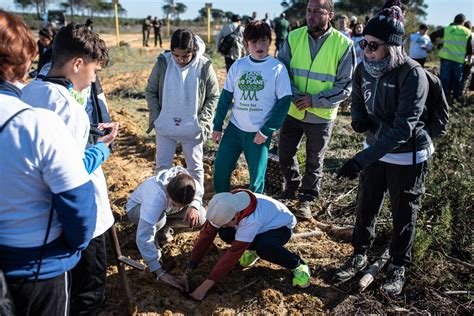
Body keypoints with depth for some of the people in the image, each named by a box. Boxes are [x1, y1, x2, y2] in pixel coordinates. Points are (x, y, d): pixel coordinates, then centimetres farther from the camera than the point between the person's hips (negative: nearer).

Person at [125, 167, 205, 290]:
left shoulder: (188, 183, -32)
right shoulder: (155, 198, -47)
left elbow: (198, 193, -6)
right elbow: (144, 238, -48)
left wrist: (194, 207, -30)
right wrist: (160, 273, -47)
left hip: (165, 208, 5)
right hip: (137, 207, -5)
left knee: (200, 217, -18)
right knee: (159, 219, -41)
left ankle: (162, 226, 10)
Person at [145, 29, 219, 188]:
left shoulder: (204, 66, -13)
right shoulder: (163, 63, -9)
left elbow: (213, 96, -2)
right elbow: (150, 91, 2)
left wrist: (202, 121, -10)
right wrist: (156, 116, -6)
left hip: (193, 128, -1)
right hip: (165, 127, 2)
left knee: (195, 167, 13)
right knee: (162, 166, 14)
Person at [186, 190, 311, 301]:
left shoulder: (251, 220, -42)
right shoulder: (225, 209, -25)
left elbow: (233, 254, -41)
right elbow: (206, 235, -19)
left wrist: (205, 286, -40)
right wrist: (190, 268, -21)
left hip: (281, 225, -6)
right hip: (263, 224, 6)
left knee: (264, 247, -39)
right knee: (225, 233, -21)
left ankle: (297, 264, -10)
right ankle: (253, 248, 10)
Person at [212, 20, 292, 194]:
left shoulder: (278, 69, -8)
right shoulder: (238, 66, 1)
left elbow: (284, 102, -8)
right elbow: (225, 97, 7)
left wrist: (266, 131, -11)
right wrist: (217, 126, 5)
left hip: (259, 133, -3)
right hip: (234, 128, 3)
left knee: (257, 177, 6)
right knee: (220, 170, 6)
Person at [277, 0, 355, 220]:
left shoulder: (343, 44, -12)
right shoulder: (294, 37, -5)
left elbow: (345, 86, -10)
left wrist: (315, 100, -20)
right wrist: (294, 95, -17)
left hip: (321, 115, -2)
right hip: (293, 111, 3)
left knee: (314, 162, 12)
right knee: (285, 154, 15)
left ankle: (307, 200, 32)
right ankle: (292, 188, 42)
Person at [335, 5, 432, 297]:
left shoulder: (412, 75, -26)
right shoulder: (364, 68, -7)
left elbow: (402, 129, -32)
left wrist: (360, 160, -38)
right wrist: (358, 119, -13)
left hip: (407, 158, -5)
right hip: (375, 151, 5)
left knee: (403, 214, 12)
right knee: (366, 207, 15)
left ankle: (398, 266, 34)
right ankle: (360, 255, 37)